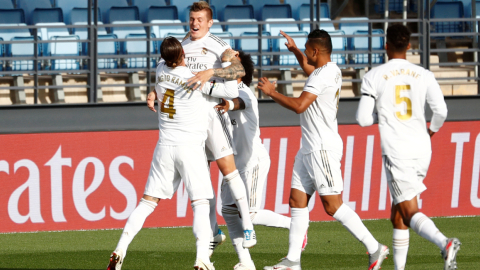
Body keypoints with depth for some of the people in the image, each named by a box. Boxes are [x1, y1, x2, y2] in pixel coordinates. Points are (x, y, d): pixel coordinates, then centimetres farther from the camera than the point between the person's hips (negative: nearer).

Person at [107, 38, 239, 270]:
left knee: (148, 201, 9)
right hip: (191, 148, -5)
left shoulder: (161, 69, 2)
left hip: (165, 146, 5)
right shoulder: (194, 78, -13)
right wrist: (226, 61, 6)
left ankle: (120, 251, 1)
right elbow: (228, 90, -5)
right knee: (200, 204, -4)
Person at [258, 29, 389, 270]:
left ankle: (374, 248, -5)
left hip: (323, 149, -11)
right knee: (297, 201, 7)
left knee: (333, 206, -10)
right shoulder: (329, 70, 13)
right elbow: (308, 68, 39)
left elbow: (299, 105, -24)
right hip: (309, 149, 11)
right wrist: (294, 50, 27)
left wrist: (271, 92, -12)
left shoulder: (324, 75, -18)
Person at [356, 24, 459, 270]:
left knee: (411, 213, -10)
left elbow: (363, 119, -2)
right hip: (422, 150, 4)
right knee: (398, 213, 18)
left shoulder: (374, 77, -1)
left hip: (396, 151, -4)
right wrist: (433, 129, 21)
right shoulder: (424, 75, 5)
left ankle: (444, 243, -36)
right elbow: (441, 111, -1)